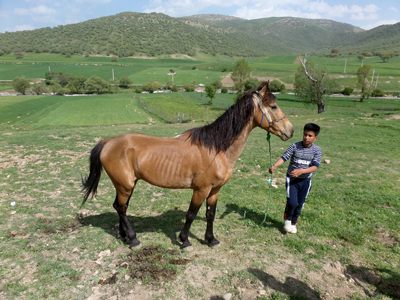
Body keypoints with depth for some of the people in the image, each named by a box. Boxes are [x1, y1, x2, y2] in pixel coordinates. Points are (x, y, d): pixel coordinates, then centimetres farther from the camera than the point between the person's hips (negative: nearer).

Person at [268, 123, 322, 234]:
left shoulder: (317, 150, -7)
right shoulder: (295, 146, -10)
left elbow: (315, 167, -17)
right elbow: (283, 157, -16)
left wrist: (301, 171, -33)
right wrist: (274, 166, -34)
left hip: (305, 181, 2)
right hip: (291, 179, -2)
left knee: (299, 204, 13)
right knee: (292, 202, -13)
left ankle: (293, 223, 37)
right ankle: (287, 219, 18)